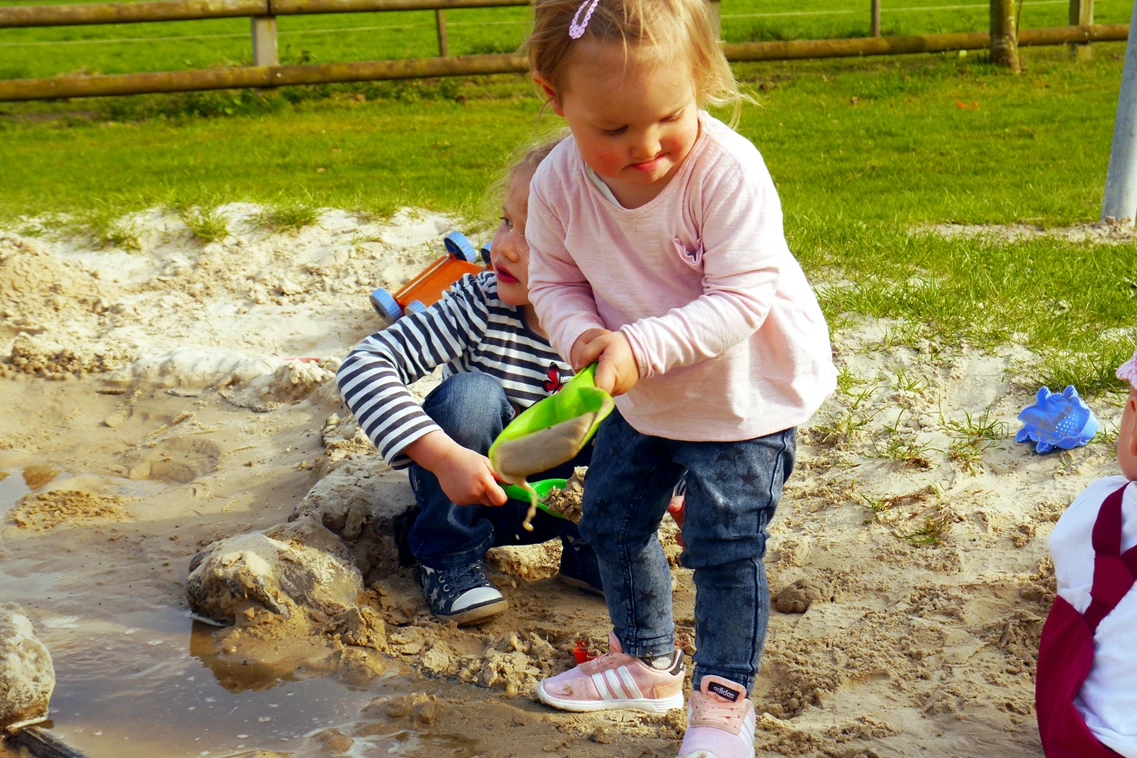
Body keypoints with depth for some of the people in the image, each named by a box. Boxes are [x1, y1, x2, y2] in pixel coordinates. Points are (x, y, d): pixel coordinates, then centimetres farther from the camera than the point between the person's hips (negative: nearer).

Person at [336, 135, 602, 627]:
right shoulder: (479, 307, -25)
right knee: (472, 393, -31)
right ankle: (450, 560, -11)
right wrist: (445, 455, -41)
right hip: (461, 489, -2)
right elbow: (363, 366, -31)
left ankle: (588, 550, 5)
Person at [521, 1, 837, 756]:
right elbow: (554, 281, -4)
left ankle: (723, 697, 21)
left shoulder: (728, 169, -32)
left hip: (746, 395, -6)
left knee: (724, 546, -1)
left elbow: (741, 300, -31)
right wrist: (582, 334, -26)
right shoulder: (559, 183, -17)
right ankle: (647, 659, 41)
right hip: (642, 397, 6)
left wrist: (641, 348, -38)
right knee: (611, 518, 18)